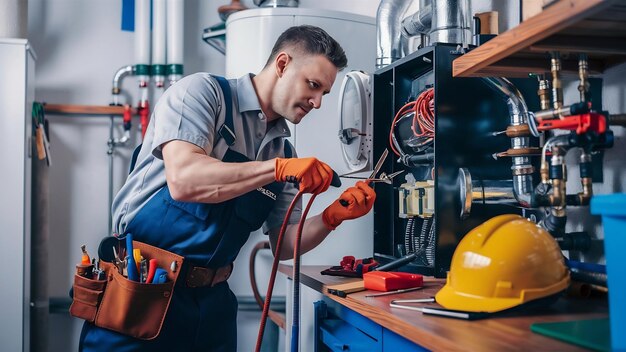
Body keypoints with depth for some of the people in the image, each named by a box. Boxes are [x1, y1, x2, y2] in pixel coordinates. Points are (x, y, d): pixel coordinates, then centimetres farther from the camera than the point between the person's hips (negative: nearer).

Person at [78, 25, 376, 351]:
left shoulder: (283, 150, 8)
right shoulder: (203, 91, -9)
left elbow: (283, 245, 9)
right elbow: (183, 180, -26)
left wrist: (332, 217, -8)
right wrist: (277, 169, -23)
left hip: (210, 299, 6)